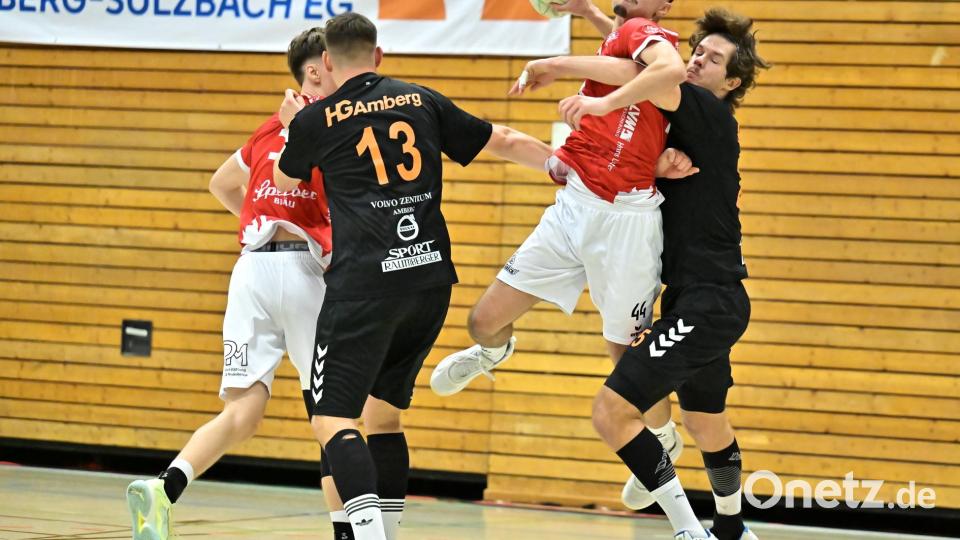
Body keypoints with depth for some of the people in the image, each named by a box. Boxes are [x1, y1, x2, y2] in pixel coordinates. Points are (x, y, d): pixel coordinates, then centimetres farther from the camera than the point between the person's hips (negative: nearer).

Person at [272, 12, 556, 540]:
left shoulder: (316, 119, 5)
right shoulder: (422, 101, 14)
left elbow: (283, 180, 26)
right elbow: (503, 142, 20)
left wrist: (291, 128, 44)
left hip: (365, 282, -5)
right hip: (431, 276, 5)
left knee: (332, 418, -7)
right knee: (385, 410, 21)